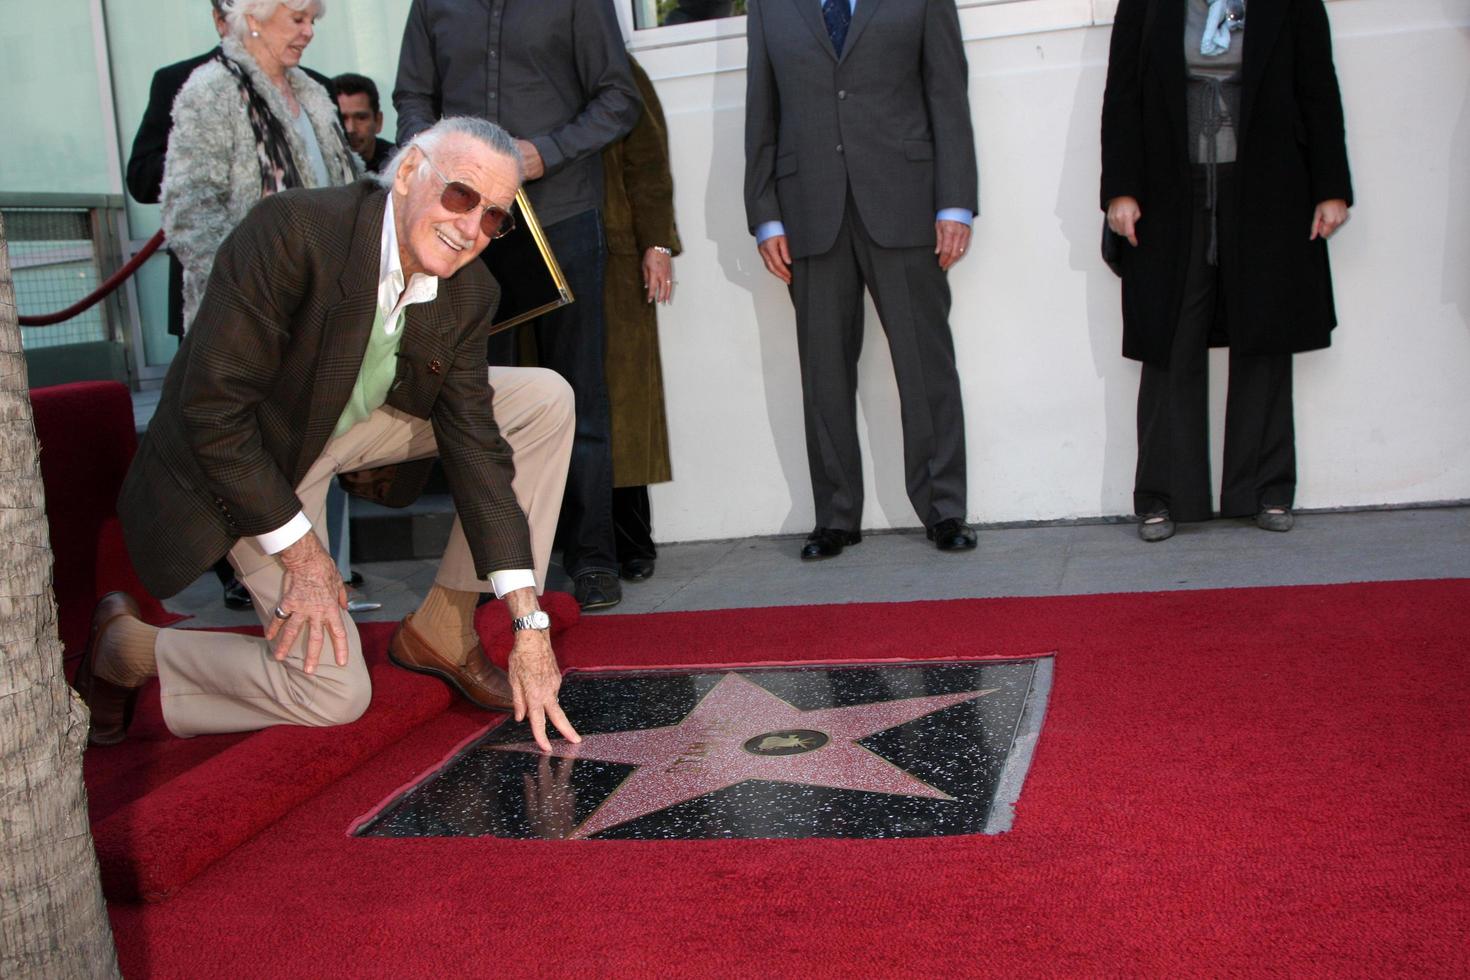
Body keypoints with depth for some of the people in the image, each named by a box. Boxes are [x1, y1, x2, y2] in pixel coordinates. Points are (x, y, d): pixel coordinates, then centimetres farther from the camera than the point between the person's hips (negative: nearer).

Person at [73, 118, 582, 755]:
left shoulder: (469, 295, -12)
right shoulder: (293, 231, -31)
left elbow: (475, 446, -11)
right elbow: (212, 409, -29)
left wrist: (528, 626, -16)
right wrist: (302, 554, -25)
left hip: (353, 425, 7)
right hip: (246, 462, -6)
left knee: (546, 399, -6)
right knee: (335, 694, -14)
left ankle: (442, 630, 3)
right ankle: (127, 648, 11)